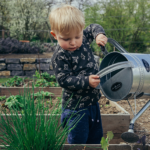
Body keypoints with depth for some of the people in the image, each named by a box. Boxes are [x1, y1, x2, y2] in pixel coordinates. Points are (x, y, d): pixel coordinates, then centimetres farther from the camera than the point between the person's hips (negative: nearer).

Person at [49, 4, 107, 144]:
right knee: (78, 140, 3)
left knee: (96, 136, 21)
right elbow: (64, 80, -24)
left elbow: (93, 28, 17)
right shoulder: (60, 56, -22)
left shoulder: (83, 39, -2)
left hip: (92, 101, 7)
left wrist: (99, 34, -6)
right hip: (75, 107, -7)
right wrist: (86, 81, -33)